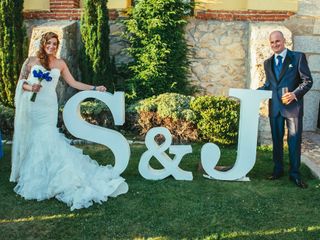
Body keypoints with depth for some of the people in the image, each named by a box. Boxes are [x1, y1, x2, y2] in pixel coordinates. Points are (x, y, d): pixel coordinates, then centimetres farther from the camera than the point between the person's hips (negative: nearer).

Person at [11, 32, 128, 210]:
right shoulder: (32, 61, 7)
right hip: (31, 106, 0)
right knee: (29, 138, 3)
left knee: (45, 138, -9)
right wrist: (30, 87, -12)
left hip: (48, 107, 0)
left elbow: (73, 83, 10)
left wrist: (94, 88, 5)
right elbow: (21, 81, 9)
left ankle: (39, 177, 0)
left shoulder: (60, 64, 10)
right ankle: (26, 173, 18)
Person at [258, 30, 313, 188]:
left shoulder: (298, 57, -3)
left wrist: (295, 94, -20)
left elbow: (307, 80, -5)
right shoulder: (268, 63, 12)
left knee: (294, 141, 2)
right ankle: (278, 170, 25)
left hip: (293, 106, -4)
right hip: (275, 107, 4)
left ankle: (295, 174, 13)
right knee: (276, 140, 12)